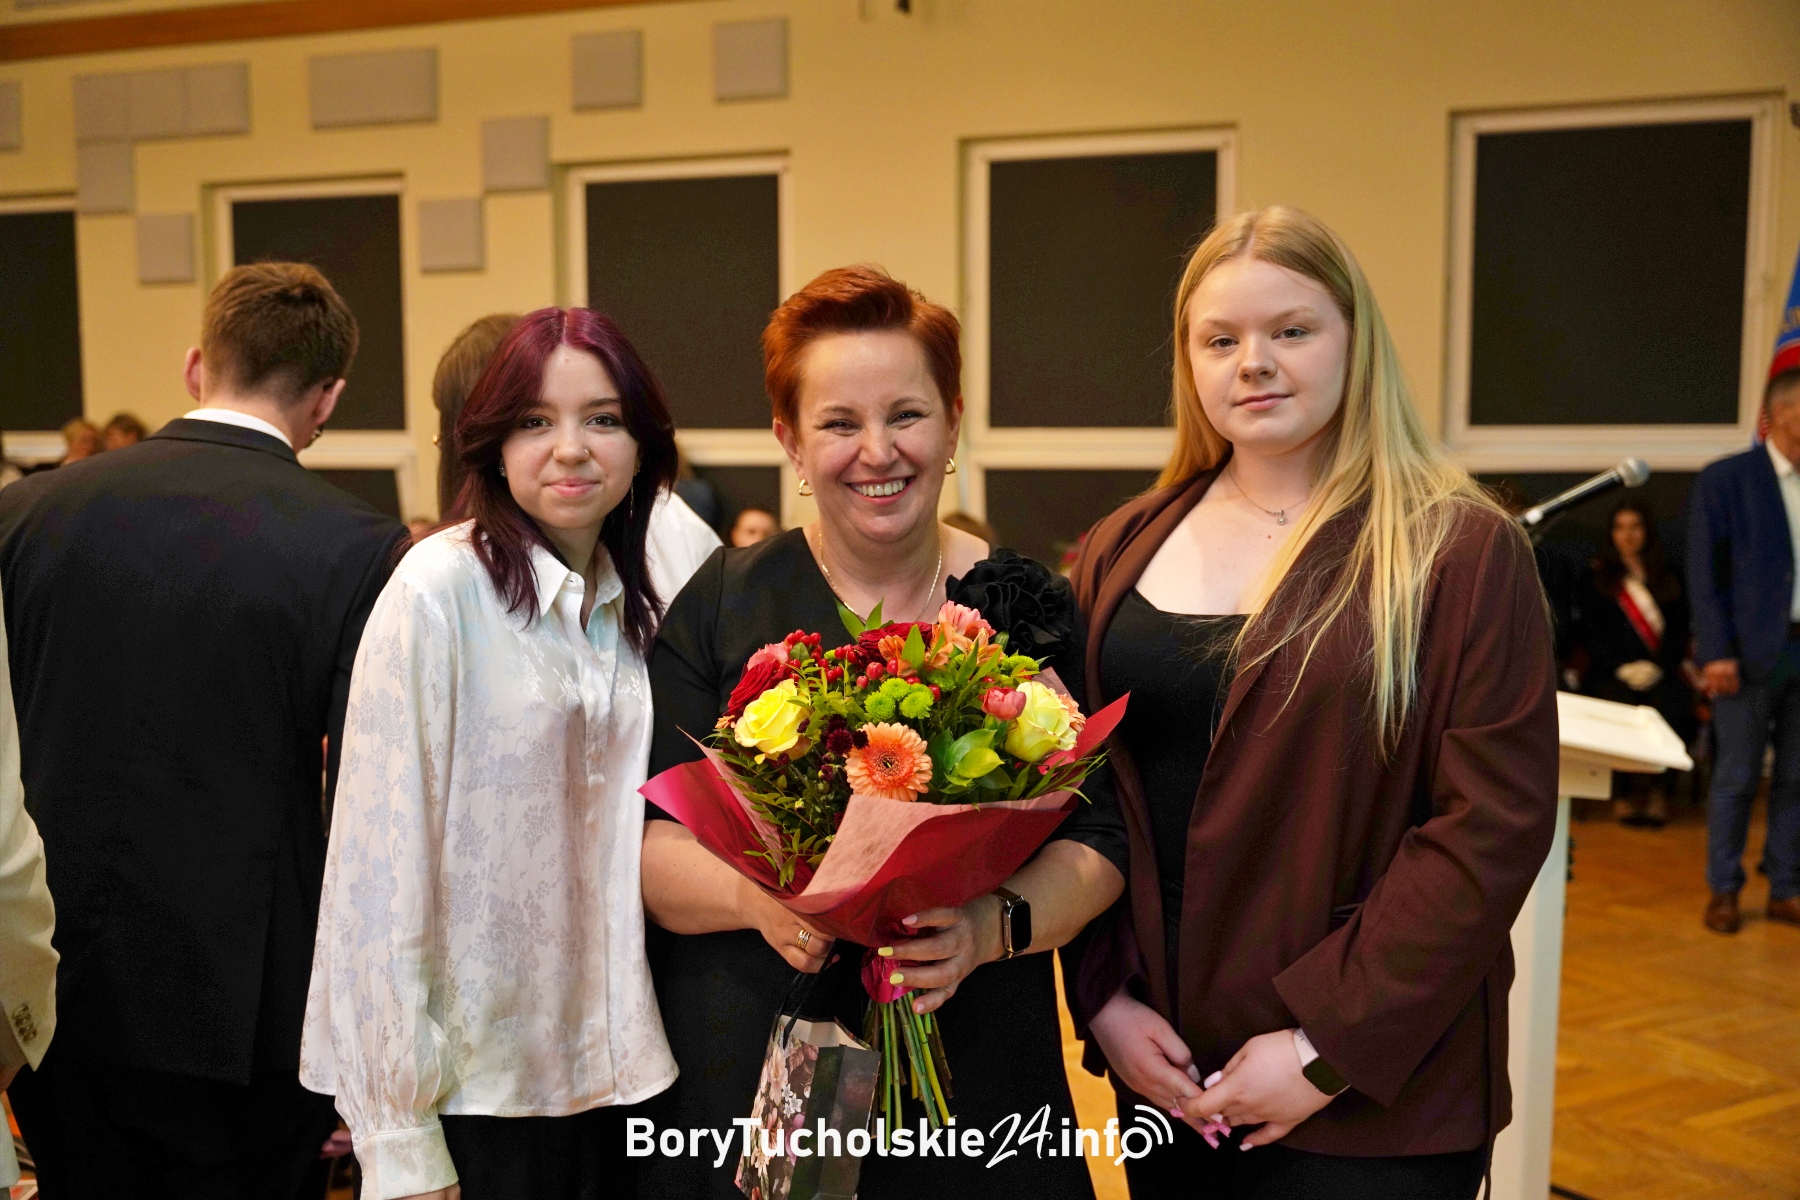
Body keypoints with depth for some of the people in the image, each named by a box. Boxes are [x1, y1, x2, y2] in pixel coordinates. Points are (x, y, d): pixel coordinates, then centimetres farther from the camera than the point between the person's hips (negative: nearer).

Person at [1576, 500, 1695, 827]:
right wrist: (1622, 668, -9)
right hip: (1611, 672, -1)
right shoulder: (1597, 577, 14)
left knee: (1671, 710, -32)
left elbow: (1678, 632, 11)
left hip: (1661, 672, 1)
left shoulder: (1668, 579, 19)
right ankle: (1625, 791, -19)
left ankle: (1657, 789, -19)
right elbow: (1590, 634, 6)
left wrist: (1657, 666, -7)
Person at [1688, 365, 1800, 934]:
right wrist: (1717, 652, -12)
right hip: (1753, 650, -4)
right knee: (1737, 778, 3)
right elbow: (1704, 573, -6)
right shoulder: (1725, 479, -3)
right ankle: (1723, 891, 14)